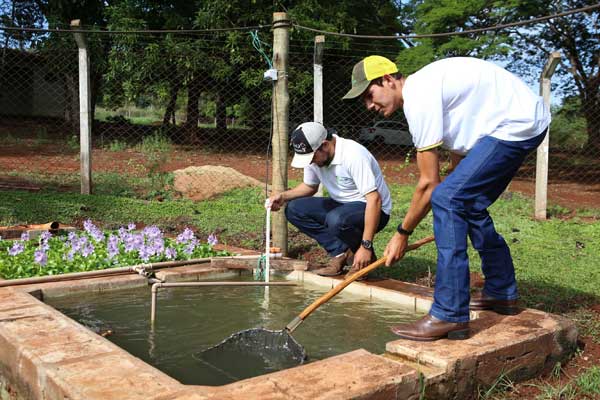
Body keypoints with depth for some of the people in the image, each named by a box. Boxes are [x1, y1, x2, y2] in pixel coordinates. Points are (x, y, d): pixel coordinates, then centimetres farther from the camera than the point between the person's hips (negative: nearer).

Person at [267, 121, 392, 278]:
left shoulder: (353, 155, -28)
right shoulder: (314, 155, -4)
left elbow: (375, 199, -30)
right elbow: (310, 186, 16)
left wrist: (366, 246, -33)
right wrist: (283, 196, -4)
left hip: (373, 209, -8)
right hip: (341, 205, 8)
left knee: (336, 219, -37)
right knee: (293, 209, -8)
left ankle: (367, 256, -8)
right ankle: (340, 253, -8)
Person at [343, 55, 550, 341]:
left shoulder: (419, 96, -18)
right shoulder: (425, 86, 13)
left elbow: (428, 183, -15)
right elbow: (459, 149, 18)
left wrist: (402, 234, -5)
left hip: (516, 124, -11)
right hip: (527, 123, 11)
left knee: (446, 198, -19)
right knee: (469, 205, 18)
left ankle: (449, 316, -17)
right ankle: (502, 293, 33)